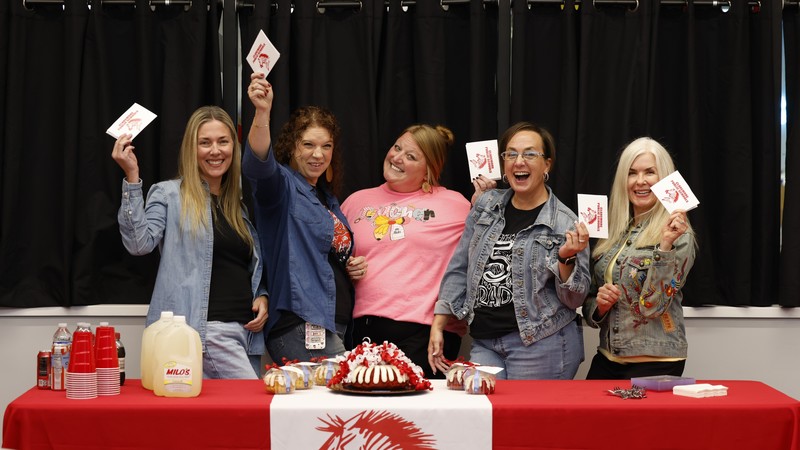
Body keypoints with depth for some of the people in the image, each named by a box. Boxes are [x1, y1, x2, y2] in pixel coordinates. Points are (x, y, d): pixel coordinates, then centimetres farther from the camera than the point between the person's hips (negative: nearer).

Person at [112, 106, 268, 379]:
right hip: (205, 328, -7)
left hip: (247, 329, 7)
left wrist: (262, 296, 6)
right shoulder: (169, 195, 1)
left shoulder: (241, 203, 19)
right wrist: (132, 178, -20)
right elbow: (140, 243, -15)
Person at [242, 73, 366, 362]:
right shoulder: (282, 185, -4)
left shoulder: (327, 197, 20)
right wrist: (262, 113, -44)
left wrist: (354, 267, 10)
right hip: (301, 329, -8)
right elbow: (258, 164, -28)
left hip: (337, 325, 8)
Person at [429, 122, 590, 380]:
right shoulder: (486, 205, 8)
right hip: (484, 344, 4)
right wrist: (438, 326, 9)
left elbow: (574, 299, -3)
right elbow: (459, 269, 13)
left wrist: (566, 259, -21)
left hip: (541, 347, -4)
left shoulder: (565, 223, -5)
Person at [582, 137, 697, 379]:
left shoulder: (678, 236, -8)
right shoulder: (613, 233, 8)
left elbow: (652, 306, -19)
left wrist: (665, 245, -27)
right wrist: (599, 304, -8)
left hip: (655, 363, -5)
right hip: (606, 359, 5)